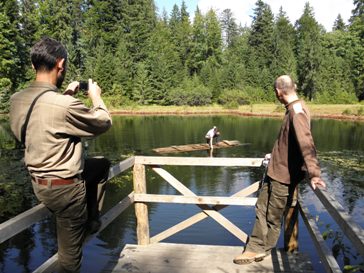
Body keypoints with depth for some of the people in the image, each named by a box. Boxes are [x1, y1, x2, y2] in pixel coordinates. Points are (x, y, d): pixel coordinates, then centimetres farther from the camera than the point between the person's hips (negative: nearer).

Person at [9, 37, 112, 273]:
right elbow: (103, 123, -12)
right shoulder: (64, 105, -29)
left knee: (102, 165, 26)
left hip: (39, 182, 8)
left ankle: (91, 217, 33)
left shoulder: (18, 99, -4)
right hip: (64, 187, -8)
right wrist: (96, 97, 4)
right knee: (70, 252, 12)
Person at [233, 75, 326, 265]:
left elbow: (306, 143, -33)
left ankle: (262, 250, 24)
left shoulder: (297, 111, -21)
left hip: (285, 174, -9)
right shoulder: (295, 108, 9)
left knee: (273, 216, 7)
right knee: (262, 208, 14)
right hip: (277, 169, 9)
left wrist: (314, 173, -40)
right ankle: (255, 248, 26)